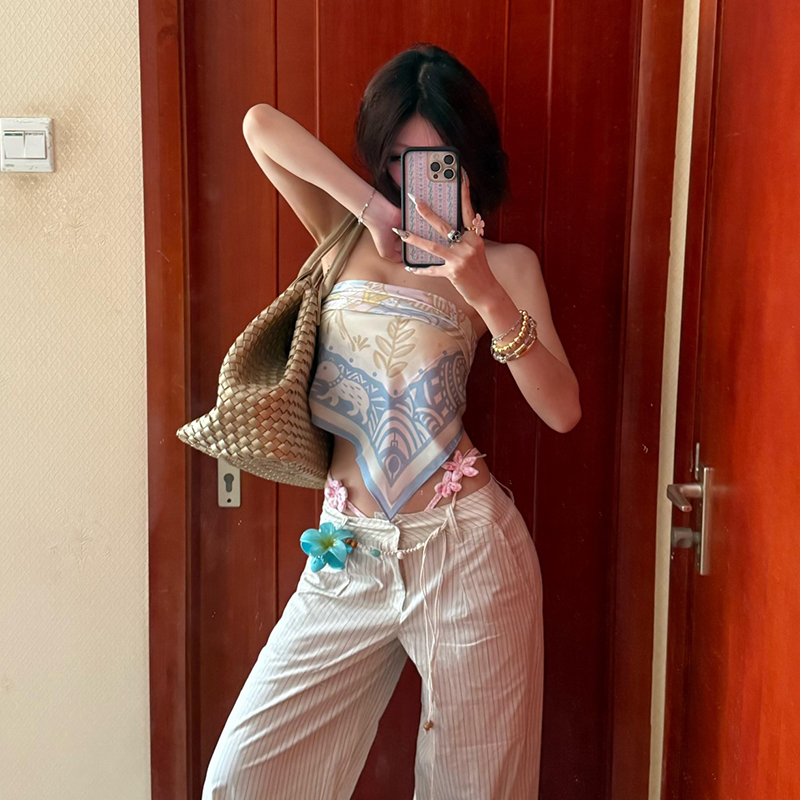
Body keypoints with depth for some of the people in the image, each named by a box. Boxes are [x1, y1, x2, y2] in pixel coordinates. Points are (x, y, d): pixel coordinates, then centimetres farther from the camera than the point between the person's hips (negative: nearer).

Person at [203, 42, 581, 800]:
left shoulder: (503, 263, 1)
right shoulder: (349, 234, 8)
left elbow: (562, 410, -10)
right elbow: (260, 124, -3)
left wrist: (487, 294, -22)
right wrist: (369, 203, -11)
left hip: (465, 547, -2)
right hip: (348, 550, 3)